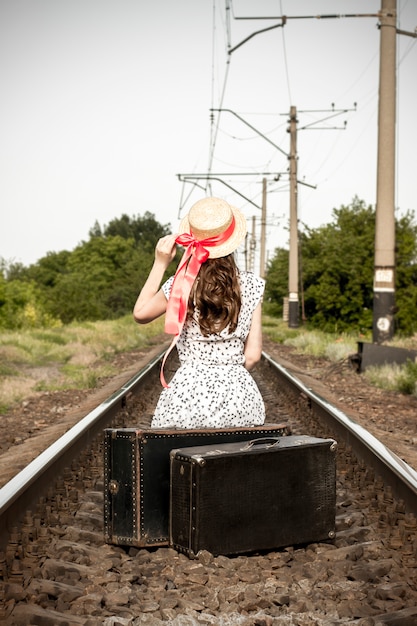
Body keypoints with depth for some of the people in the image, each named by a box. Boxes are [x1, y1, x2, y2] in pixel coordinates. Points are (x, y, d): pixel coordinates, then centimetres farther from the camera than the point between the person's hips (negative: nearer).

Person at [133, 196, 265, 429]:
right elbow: (253, 355, 1)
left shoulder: (180, 286, -3)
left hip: (189, 393, -1)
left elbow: (140, 313, 16)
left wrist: (160, 264, 14)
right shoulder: (252, 286, 0)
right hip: (238, 393, 1)